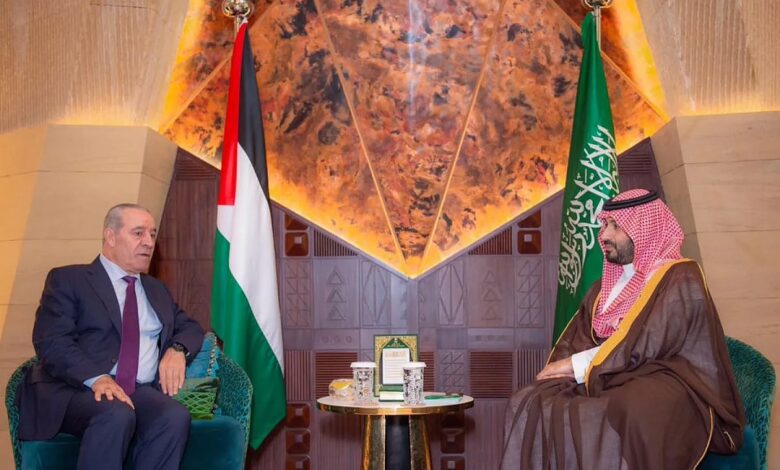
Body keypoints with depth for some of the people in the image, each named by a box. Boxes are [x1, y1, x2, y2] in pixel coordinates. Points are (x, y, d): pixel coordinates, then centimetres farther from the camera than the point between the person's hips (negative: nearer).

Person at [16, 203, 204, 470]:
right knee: (117, 415, -38)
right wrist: (96, 378, -24)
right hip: (76, 388, -4)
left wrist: (177, 349, 3)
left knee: (175, 417, -30)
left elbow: (190, 328, 29)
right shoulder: (68, 279, 7)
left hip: (141, 392, 5)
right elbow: (50, 341, -6)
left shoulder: (156, 290, 27)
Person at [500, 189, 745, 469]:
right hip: (607, 382, 7)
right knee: (531, 404, -21)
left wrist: (577, 365, -11)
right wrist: (563, 366, -9)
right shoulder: (607, 285, 22)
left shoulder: (680, 280, -3)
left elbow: (645, 345, -15)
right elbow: (575, 338, 14)